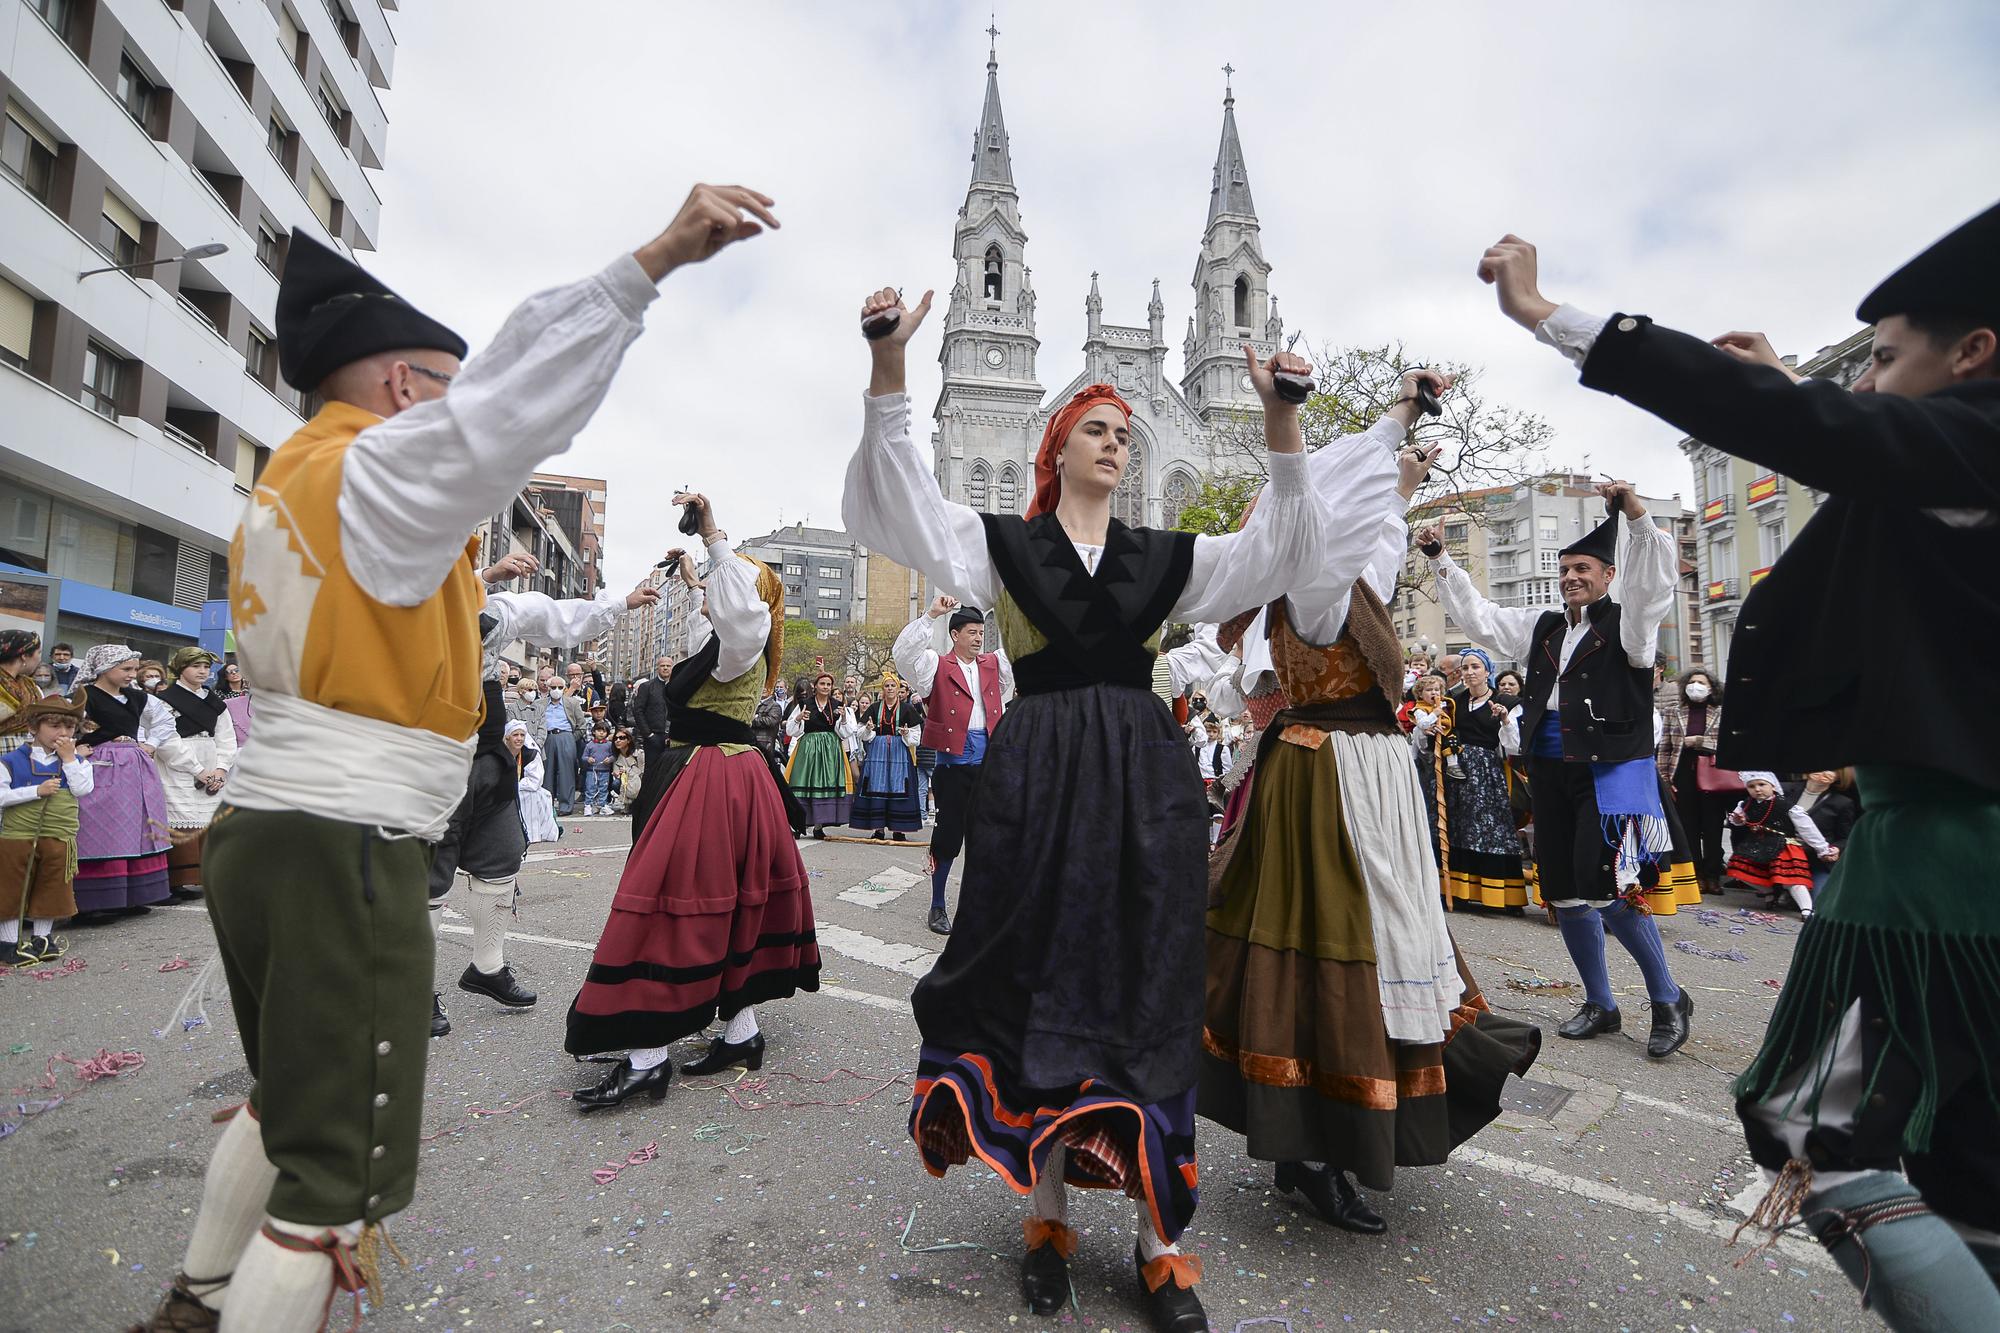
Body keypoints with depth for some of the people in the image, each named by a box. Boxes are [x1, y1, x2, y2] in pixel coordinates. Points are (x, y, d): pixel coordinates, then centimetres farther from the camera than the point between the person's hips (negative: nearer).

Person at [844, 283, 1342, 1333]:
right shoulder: (1004, 545, 8)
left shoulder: (1164, 557, 15)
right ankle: (1047, 1215, 24)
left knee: (1146, 995, 3)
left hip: (1144, 777, 2)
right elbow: (903, 501, -3)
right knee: (1042, 988, 4)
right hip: (1036, 774, -2)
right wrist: (888, 364, -15)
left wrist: (1281, 423, -6)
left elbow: (1276, 550, 7)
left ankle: (1159, 1242, 17)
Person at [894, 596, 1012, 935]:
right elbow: (903, 652, -14)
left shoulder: (995, 665, 14)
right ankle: (938, 907, 18)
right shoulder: (937, 665, 2)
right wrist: (930, 615, -18)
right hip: (953, 763, -3)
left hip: (989, 763, 4)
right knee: (948, 834, 4)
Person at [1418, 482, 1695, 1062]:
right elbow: (1479, 617, 19)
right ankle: (1600, 1004, 27)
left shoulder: (1627, 623, -1)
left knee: (1609, 889, -13)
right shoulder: (1542, 627, 15)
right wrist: (1440, 559, 14)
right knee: (1564, 894, 10)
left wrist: (1638, 519, -33)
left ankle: (1668, 1000, 13)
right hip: (1551, 773, 6)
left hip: (1612, 772, -6)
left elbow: (1653, 583, -20)